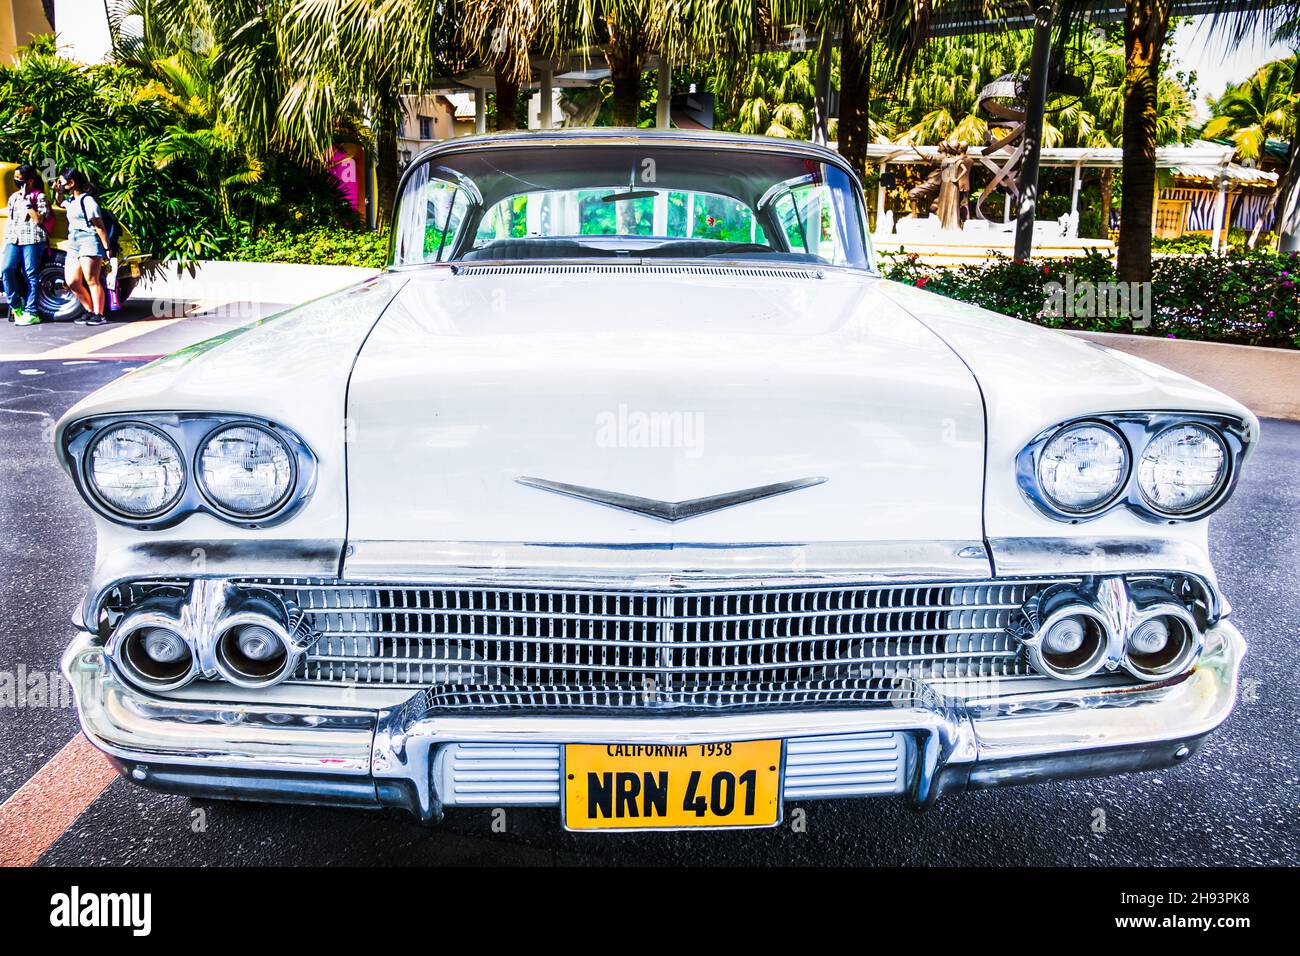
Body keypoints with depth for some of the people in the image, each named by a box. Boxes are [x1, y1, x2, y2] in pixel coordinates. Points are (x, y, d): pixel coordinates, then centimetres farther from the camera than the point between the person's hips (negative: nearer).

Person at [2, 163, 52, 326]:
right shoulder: (14, 197, 20)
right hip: (13, 240, 6)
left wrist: (26, 202, -12)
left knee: (31, 275, -5)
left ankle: (31, 313, -1)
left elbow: (38, 220, -11)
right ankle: (16, 306, 1)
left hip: (32, 240, -6)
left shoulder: (39, 197, 1)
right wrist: (6, 241, 18)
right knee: (5, 269, -11)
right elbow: (10, 221, 23)